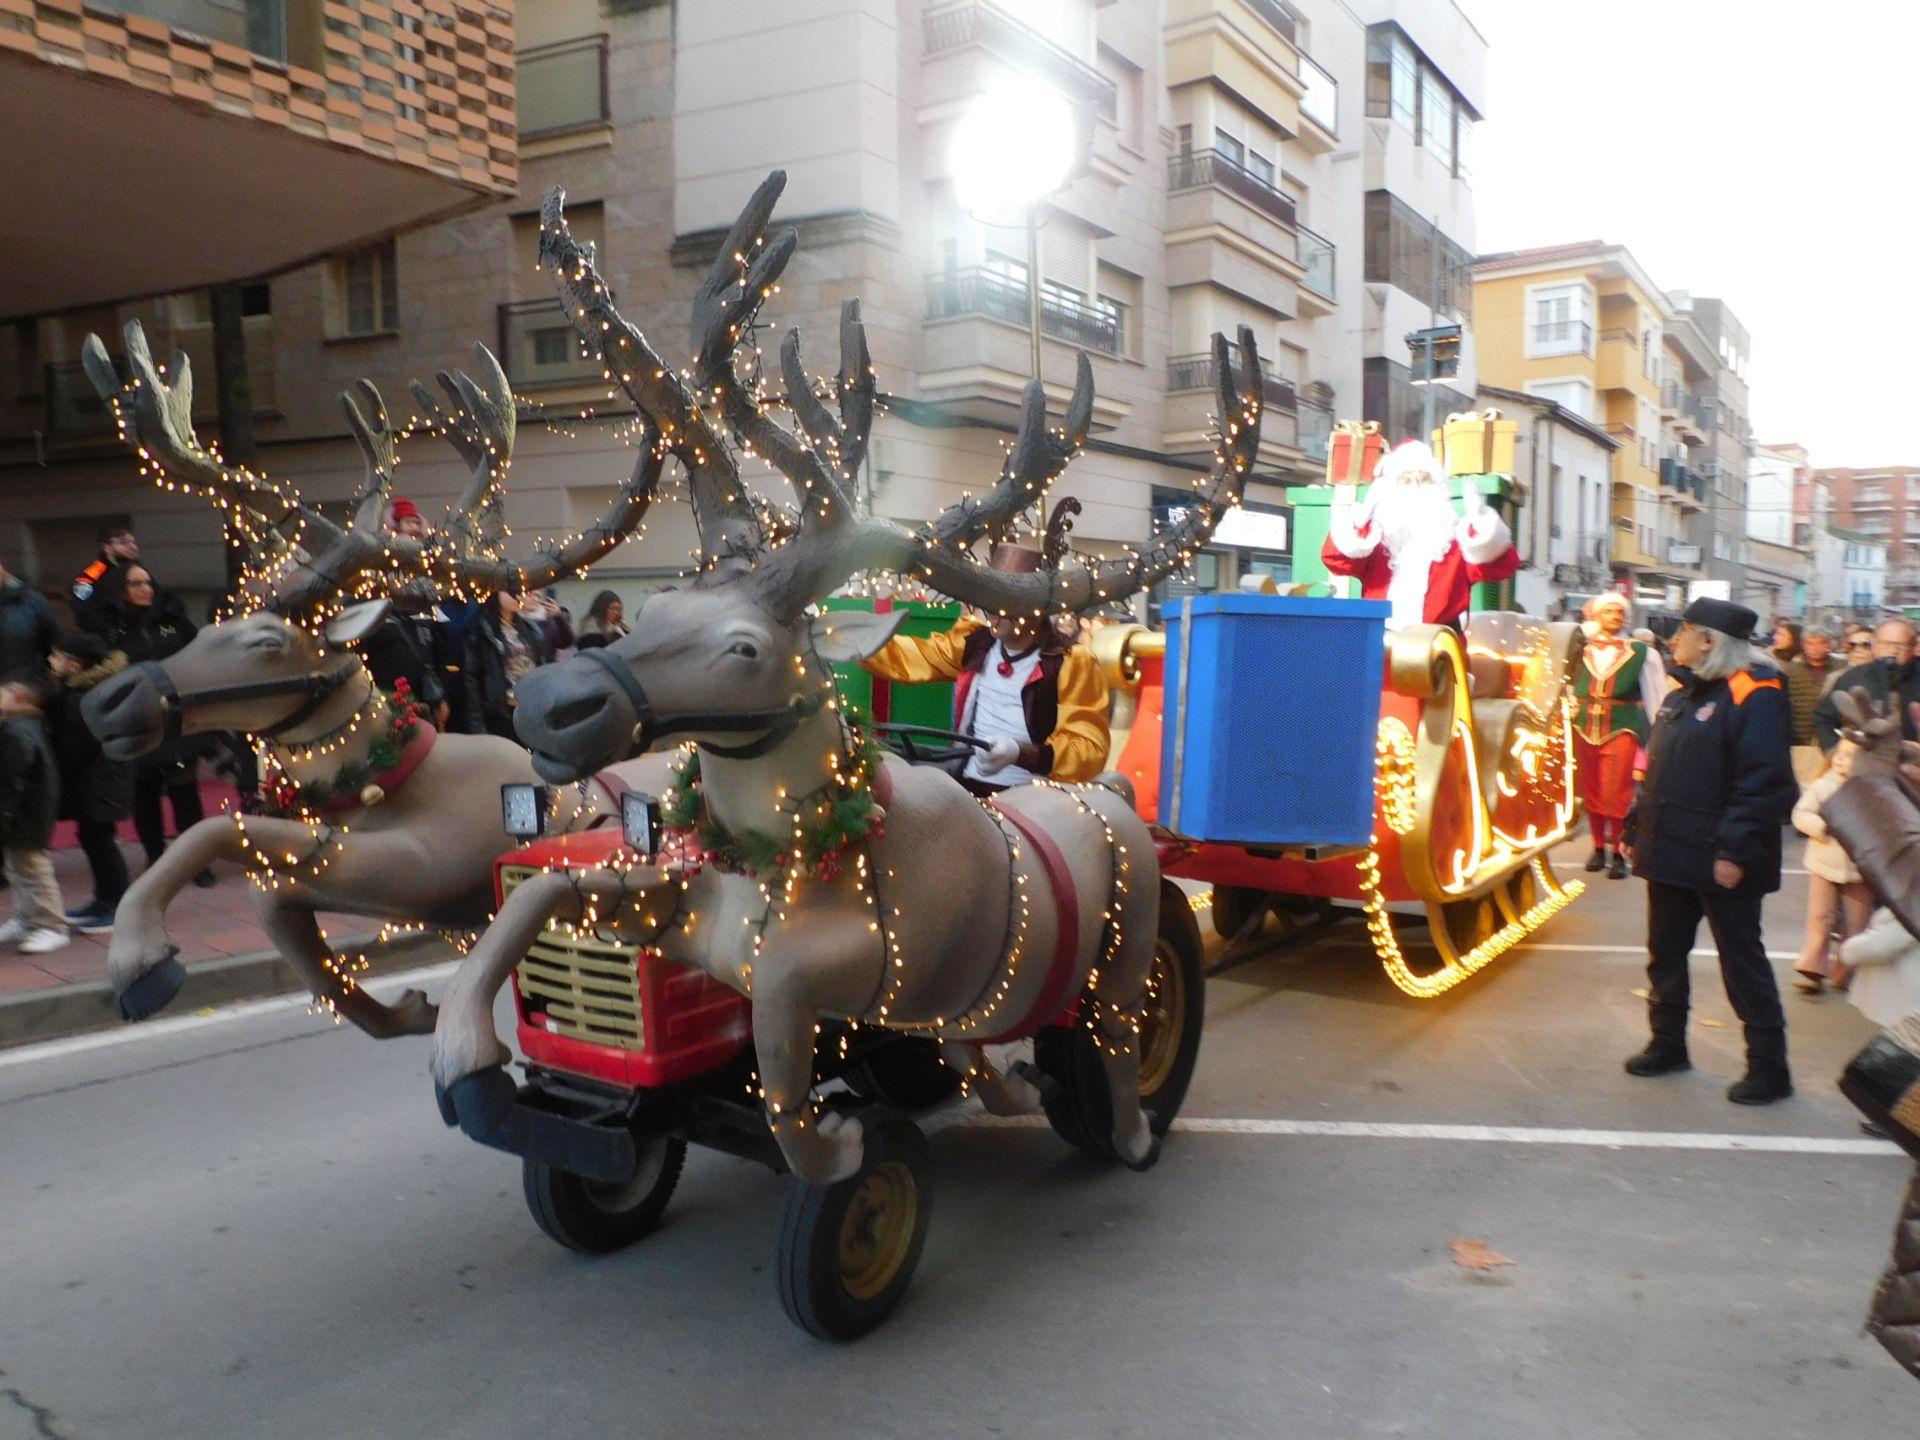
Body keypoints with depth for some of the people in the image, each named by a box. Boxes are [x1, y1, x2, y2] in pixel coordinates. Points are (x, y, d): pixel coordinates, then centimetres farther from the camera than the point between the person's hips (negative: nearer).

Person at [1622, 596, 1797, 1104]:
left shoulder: (1753, 695, -15)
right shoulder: (1681, 695, 13)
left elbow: (1764, 781, -21)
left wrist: (1736, 851, -24)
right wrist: (1636, 831, 15)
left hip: (1721, 864, -9)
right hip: (1671, 853, 9)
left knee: (1742, 962, 2)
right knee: (1665, 953, 16)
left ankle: (1769, 1067, 13)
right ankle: (1668, 1044, 31)